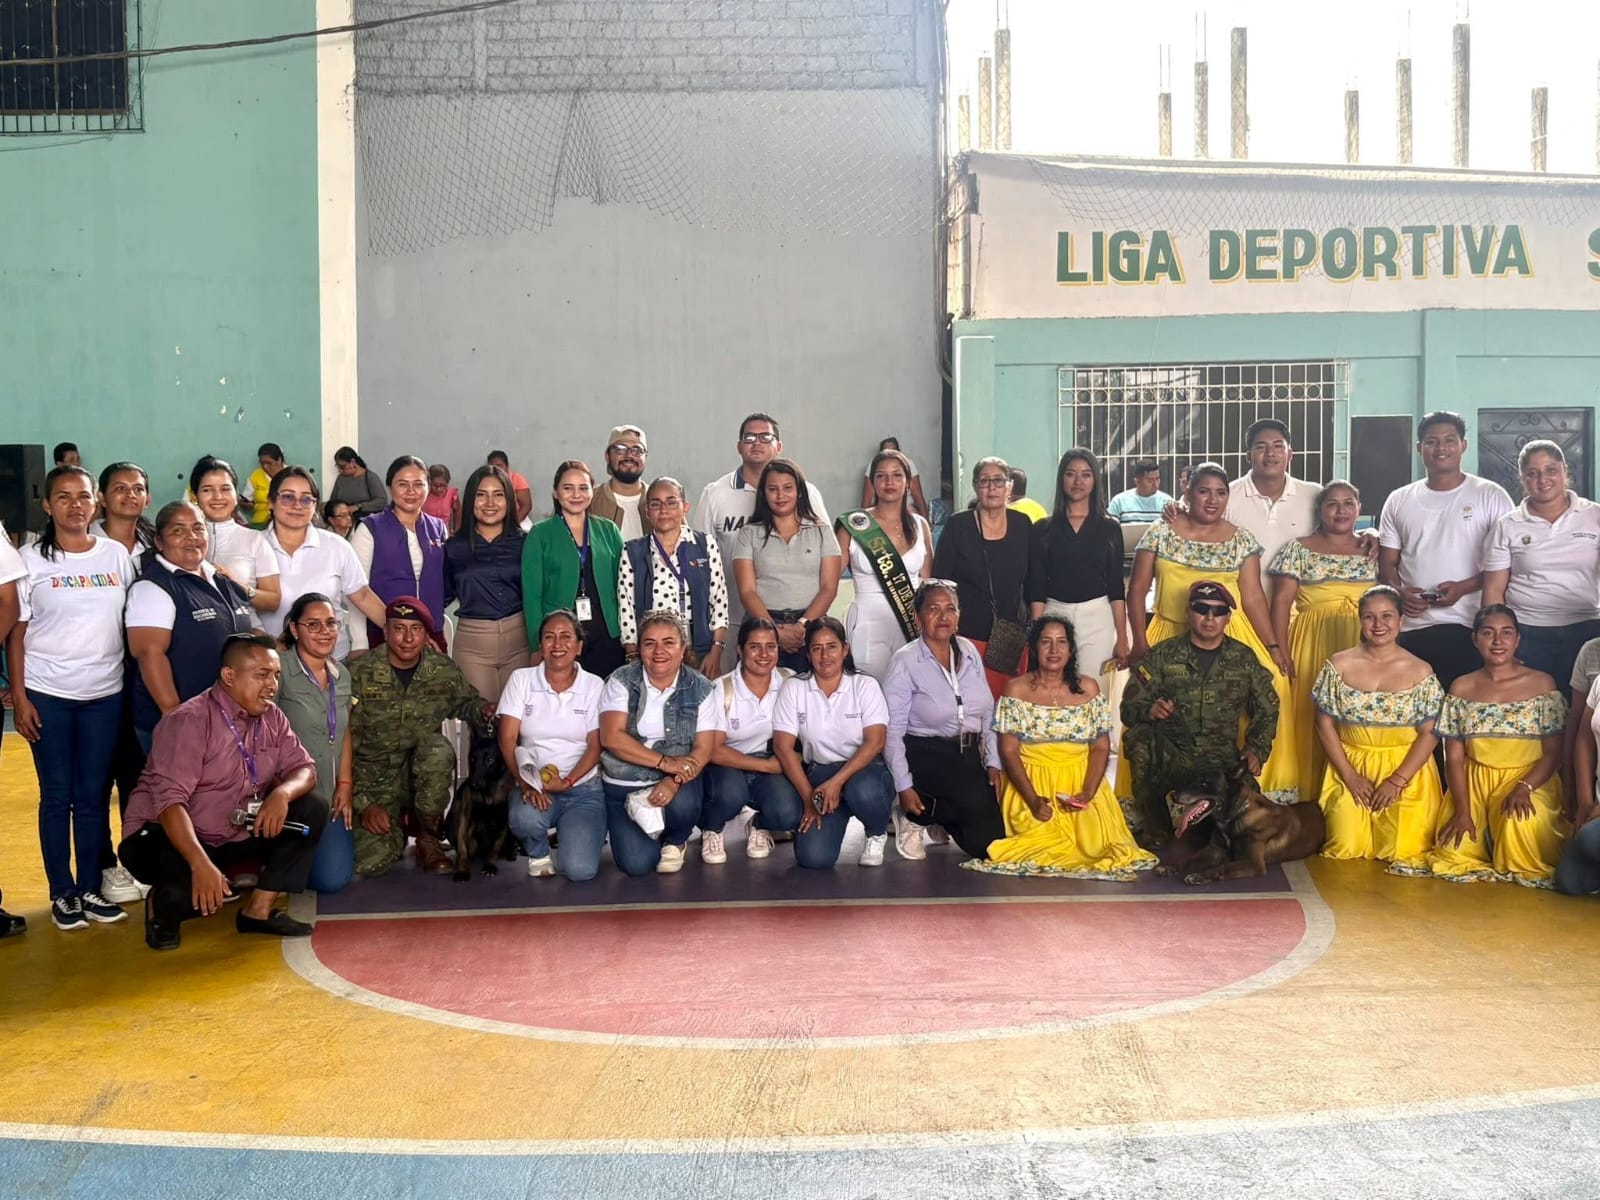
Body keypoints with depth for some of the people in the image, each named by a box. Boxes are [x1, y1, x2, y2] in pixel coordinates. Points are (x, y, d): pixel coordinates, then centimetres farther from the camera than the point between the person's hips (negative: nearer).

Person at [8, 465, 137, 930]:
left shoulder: (117, 555, 4)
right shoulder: (31, 559, -1)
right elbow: (16, 632, -1)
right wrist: (19, 697, -7)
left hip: (105, 693, 2)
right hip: (48, 694, -2)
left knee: (94, 795, 6)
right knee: (57, 795, 4)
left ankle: (91, 888, 15)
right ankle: (62, 893, 12)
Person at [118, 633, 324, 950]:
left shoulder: (271, 716, 1)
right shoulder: (189, 721, -21)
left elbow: (304, 769, 1)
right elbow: (170, 801, -31)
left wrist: (282, 793, -25)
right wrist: (201, 864, -43)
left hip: (234, 835, 7)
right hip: (168, 836, -7)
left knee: (313, 809, -8)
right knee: (194, 891, -37)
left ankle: (259, 910, -3)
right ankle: (161, 906, 2)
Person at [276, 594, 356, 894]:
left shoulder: (342, 675, 10)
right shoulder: (280, 670, -14)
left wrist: (345, 785, 7)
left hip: (330, 796, 7)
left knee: (340, 874, -3)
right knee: (331, 877, -14)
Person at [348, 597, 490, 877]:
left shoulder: (442, 670, -3)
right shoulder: (361, 674, -12)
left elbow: (465, 703, 18)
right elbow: (345, 744, -11)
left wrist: (483, 711, -8)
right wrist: (363, 804, -17)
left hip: (422, 776, 2)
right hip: (373, 782, -2)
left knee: (438, 749, -34)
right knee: (370, 863, -25)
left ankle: (428, 840, -12)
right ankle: (396, 831, 14)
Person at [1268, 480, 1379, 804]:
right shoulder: (1299, 549, 3)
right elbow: (1282, 601, -3)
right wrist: (1280, 652, -10)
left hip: (1363, 648, 3)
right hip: (1313, 645, -2)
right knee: (1311, 719, -4)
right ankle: (1311, 798, 4)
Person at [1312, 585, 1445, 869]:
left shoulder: (1420, 672, -3)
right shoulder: (1339, 665, -2)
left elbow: (1429, 733, -5)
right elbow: (1323, 723, -1)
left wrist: (1398, 780, -14)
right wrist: (1350, 776, -8)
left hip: (1406, 770, 0)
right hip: (1350, 767, 1)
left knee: (1403, 851, -12)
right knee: (1347, 847, -12)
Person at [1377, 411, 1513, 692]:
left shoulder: (1491, 495, 3)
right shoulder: (1399, 500, 13)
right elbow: (1387, 562, 13)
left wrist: (1464, 587, -14)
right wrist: (1399, 591, -8)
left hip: (1469, 627, -3)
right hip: (1410, 629, 3)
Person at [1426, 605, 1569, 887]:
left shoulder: (1542, 684, -2)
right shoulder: (1461, 688, 3)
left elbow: (1554, 753, -4)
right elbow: (1454, 757, 2)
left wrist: (1524, 788, -22)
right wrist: (1462, 811, -9)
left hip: (1530, 780, -2)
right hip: (1474, 783, 2)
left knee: (1520, 824, -35)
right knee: (1455, 854, -16)